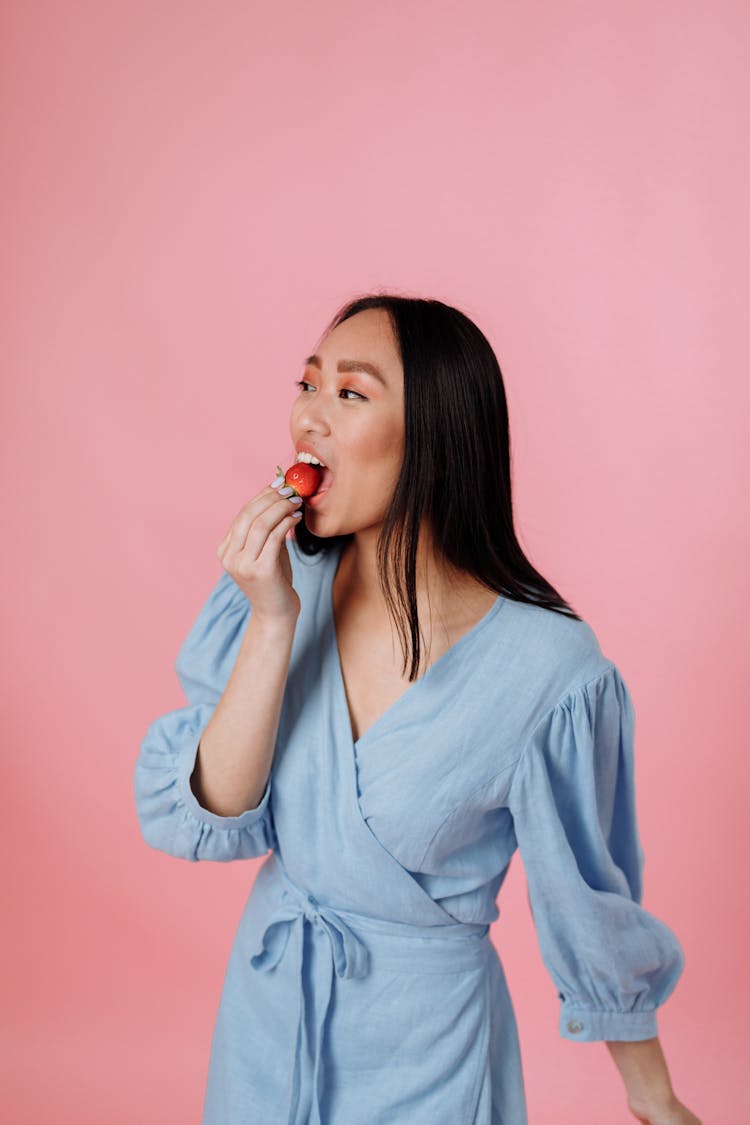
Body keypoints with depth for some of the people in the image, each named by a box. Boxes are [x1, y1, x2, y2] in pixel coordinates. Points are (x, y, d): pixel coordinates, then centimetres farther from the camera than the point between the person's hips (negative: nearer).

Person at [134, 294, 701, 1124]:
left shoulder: (549, 667, -23)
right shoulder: (279, 585, -12)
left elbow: (589, 909, -10)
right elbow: (203, 821, -15)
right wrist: (273, 625, -25)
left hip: (423, 1052, -4)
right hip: (264, 1010, 4)